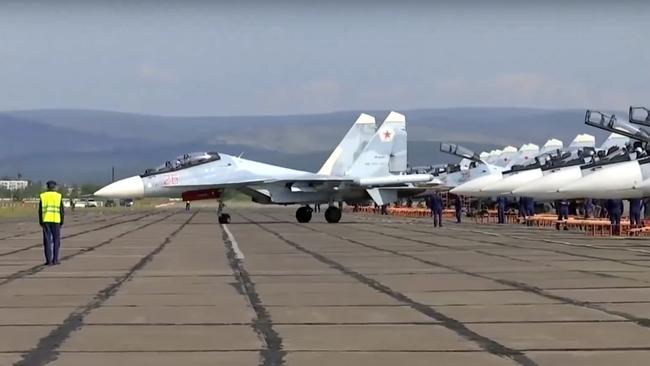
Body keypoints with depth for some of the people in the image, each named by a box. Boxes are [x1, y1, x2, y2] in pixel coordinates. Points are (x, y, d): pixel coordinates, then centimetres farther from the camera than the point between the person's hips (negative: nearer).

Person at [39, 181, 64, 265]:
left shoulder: (43, 196, 4)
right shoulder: (58, 196, 2)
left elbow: (40, 211, 4)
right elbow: (62, 211, 0)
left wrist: (41, 222, 10)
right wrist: (61, 222, 7)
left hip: (46, 220, 1)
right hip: (56, 220, -1)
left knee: (47, 241, 1)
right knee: (56, 241, 9)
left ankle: (48, 260, -3)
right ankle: (55, 260, 7)